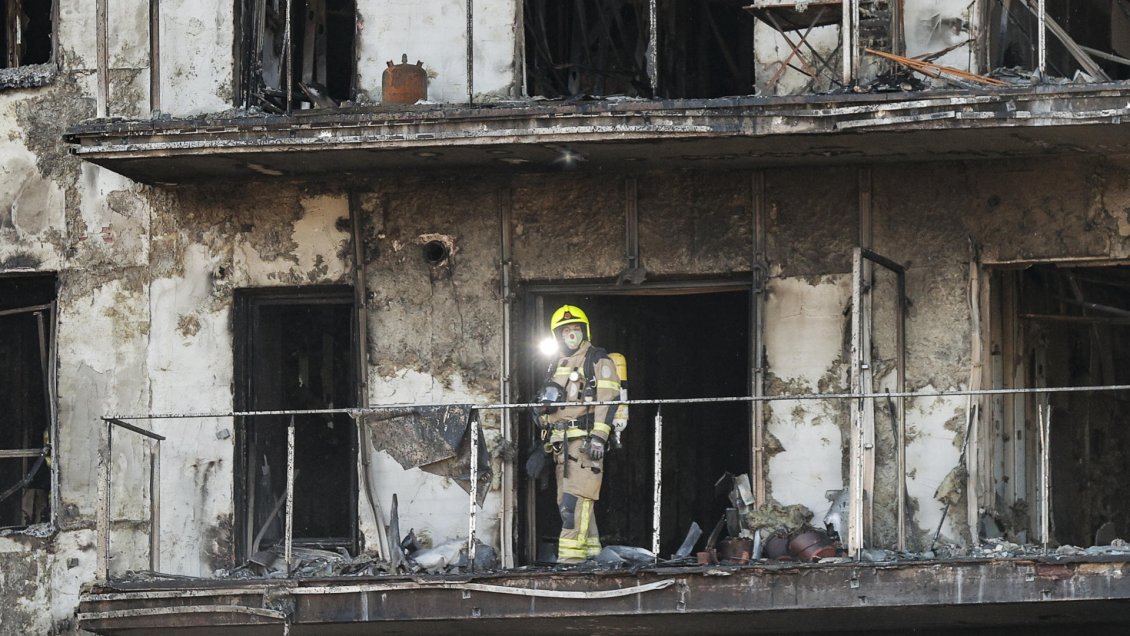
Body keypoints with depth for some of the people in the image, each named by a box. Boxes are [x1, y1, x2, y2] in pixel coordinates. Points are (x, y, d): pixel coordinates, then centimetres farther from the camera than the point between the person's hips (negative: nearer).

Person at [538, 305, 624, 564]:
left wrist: (598, 437, -20)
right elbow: (549, 405, 33)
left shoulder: (597, 360, -1)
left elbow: (607, 400, -11)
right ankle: (590, 546, 9)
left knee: (576, 495, -18)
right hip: (563, 443, 9)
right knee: (566, 500, 6)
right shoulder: (560, 366, 24)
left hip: (586, 438, -9)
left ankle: (573, 549, -23)